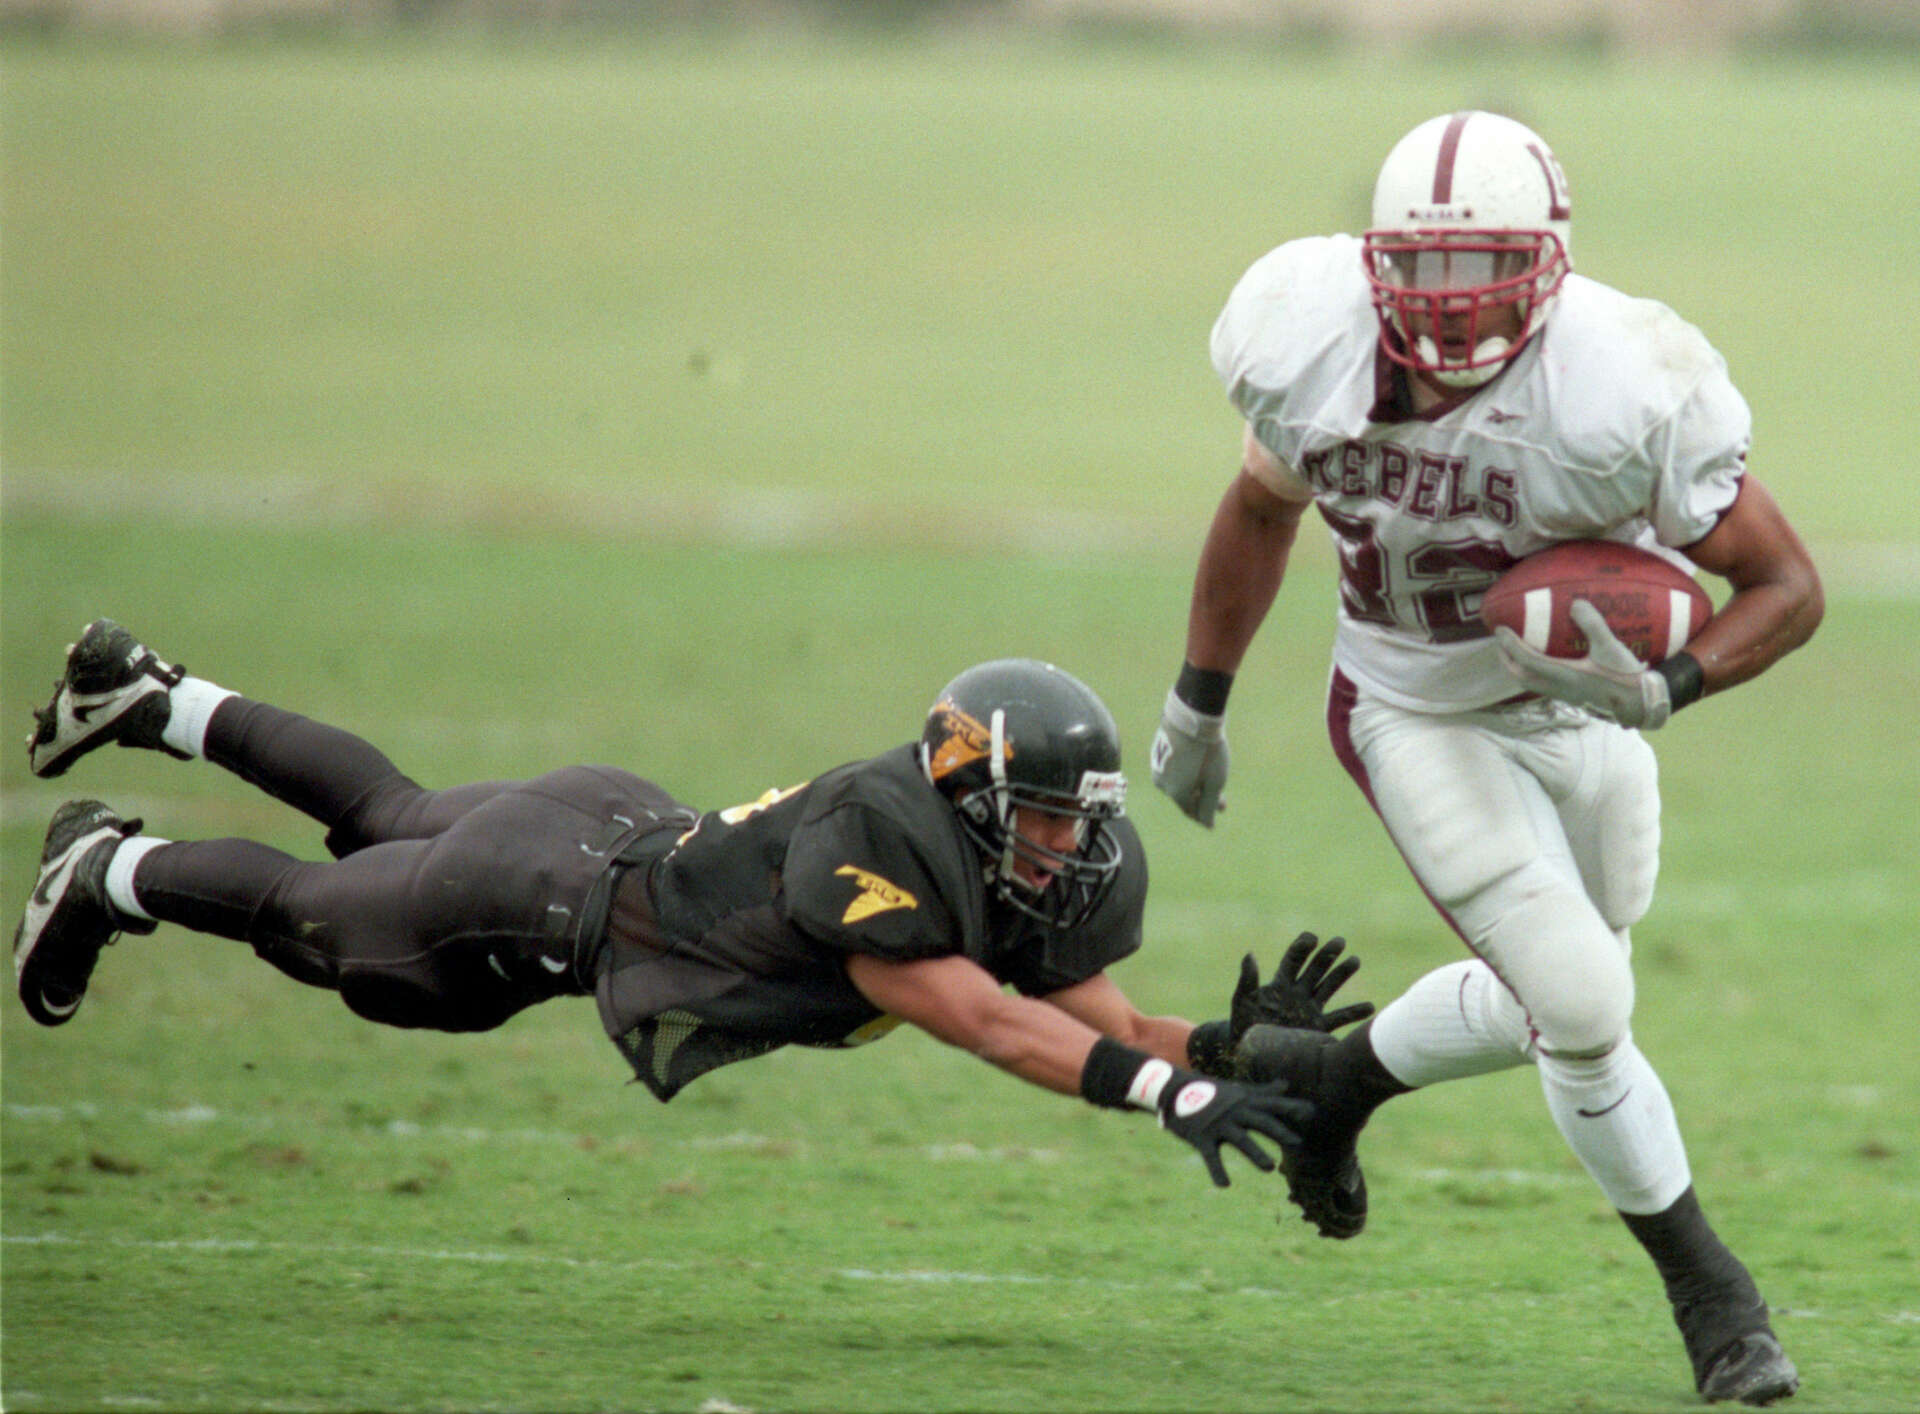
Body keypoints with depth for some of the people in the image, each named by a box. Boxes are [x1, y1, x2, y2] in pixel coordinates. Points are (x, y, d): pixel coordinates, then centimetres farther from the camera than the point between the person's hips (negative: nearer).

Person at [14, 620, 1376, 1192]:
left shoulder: (1072, 876, -19)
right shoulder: (878, 845, -42)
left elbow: (1109, 1026, -19)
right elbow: (985, 1025, -48)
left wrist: (1227, 1039, -38)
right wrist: (1176, 1093, -56)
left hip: (644, 840, 7)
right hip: (559, 887, -7)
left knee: (389, 817, 31)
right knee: (326, 919, 20)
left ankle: (151, 698, 51)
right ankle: (109, 870, 48)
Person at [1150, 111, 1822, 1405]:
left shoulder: (1617, 397, -32)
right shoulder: (1318, 352, -23)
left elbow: (1788, 587, -21)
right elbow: (1261, 509, 1)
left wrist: (1665, 691, -38)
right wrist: (1198, 701, 11)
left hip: (1586, 709, 1)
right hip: (1421, 719, -1)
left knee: (1543, 1001, 17)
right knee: (1584, 1010, -10)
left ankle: (1333, 1080, 47)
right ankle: (1711, 1295, 11)